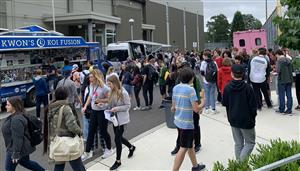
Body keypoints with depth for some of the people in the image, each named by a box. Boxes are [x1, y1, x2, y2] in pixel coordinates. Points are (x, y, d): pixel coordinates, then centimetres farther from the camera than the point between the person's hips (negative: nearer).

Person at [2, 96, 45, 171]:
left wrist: (15, 154, -24)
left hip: (18, 149, -10)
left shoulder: (16, 119, -28)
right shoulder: (14, 116, 6)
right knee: (25, 162, 27)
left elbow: (18, 139, -28)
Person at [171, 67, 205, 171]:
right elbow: (196, 109, -20)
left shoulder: (175, 88, 4)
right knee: (183, 148, 1)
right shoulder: (190, 89, -18)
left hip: (178, 121, 8)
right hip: (187, 123, -8)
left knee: (189, 145, 23)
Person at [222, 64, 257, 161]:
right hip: (246, 120, -4)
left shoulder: (227, 87, -7)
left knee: (238, 144, 16)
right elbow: (253, 105, -11)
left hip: (233, 120, 4)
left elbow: (224, 103, 2)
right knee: (250, 142, 10)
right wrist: (253, 115, 6)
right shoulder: (247, 88, -16)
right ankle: (241, 162, -5)